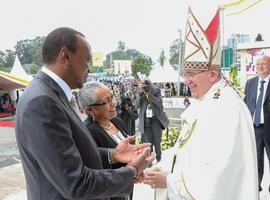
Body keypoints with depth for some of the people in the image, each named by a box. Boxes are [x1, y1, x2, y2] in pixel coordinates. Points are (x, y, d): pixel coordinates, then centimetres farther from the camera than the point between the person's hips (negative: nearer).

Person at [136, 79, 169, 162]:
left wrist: (150, 95, -23)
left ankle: (159, 161, 17)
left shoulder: (156, 91, -2)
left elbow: (159, 103, -14)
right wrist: (140, 93, -18)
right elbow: (137, 106, -8)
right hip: (145, 121, 1)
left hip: (156, 120, -1)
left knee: (157, 143, 4)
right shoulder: (141, 94, 2)